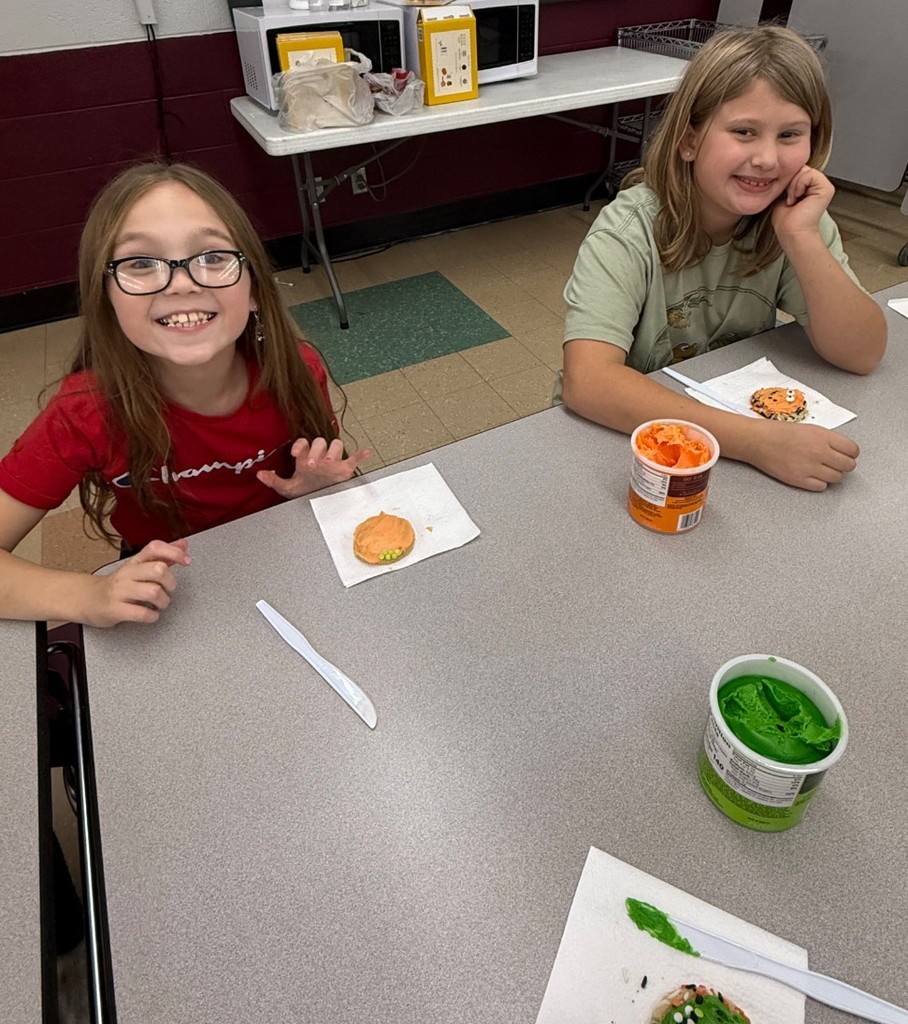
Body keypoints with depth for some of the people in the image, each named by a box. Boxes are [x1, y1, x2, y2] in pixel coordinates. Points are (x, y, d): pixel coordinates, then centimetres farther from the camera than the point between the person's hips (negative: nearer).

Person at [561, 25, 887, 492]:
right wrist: (757, 440, -39)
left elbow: (861, 354, -9)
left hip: (744, 414, 4)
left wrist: (802, 238, -22)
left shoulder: (794, 217, -6)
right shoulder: (629, 230, -21)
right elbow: (586, 381, -34)